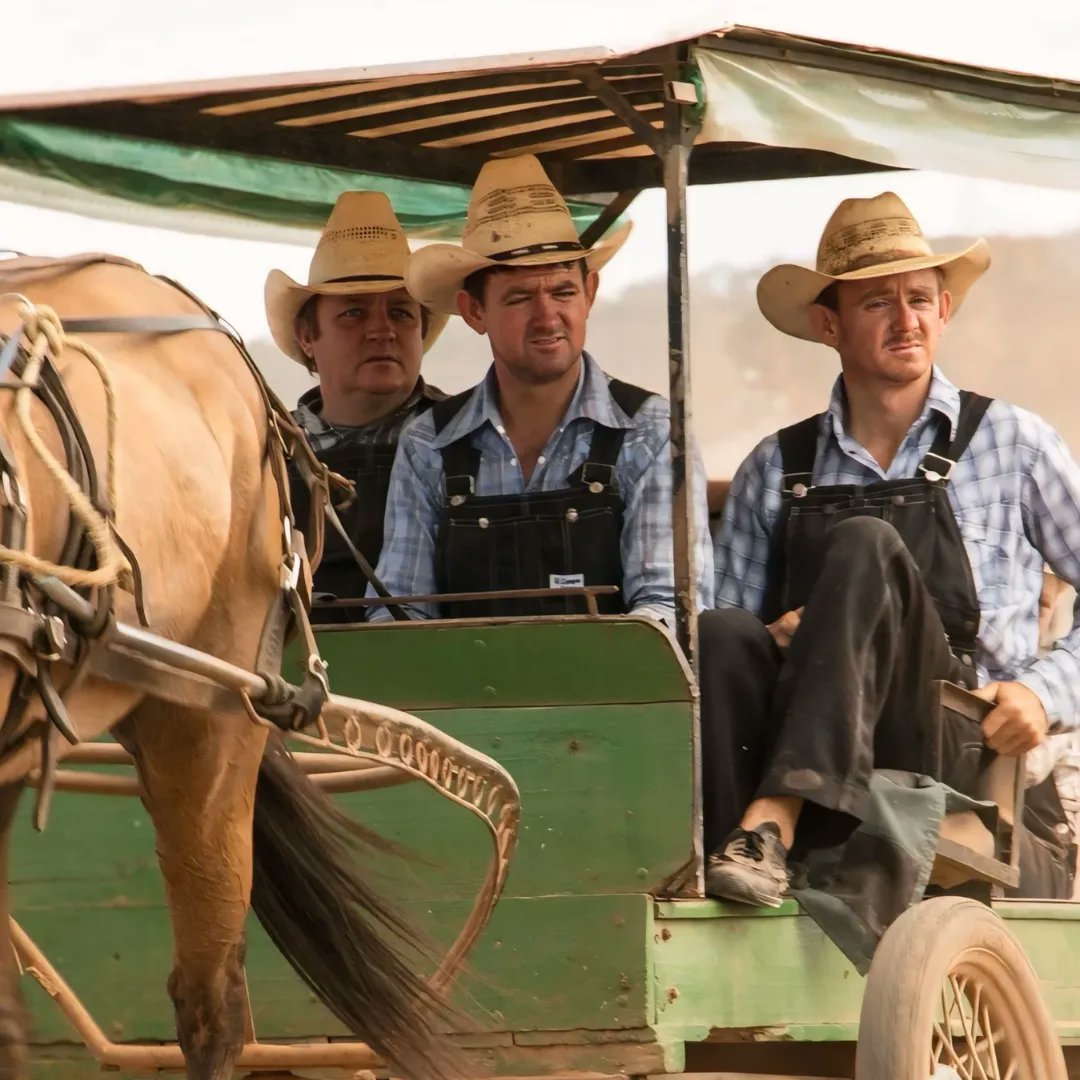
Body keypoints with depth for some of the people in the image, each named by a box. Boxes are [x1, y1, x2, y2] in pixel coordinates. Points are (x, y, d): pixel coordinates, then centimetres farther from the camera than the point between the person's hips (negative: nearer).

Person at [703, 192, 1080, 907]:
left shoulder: (1011, 444, 13)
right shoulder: (775, 473, 17)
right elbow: (717, 651, 13)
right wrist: (772, 640, -8)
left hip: (957, 754, -2)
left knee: (863, 547, -27)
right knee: (725, 634, -29)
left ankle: (771, 823, -43)